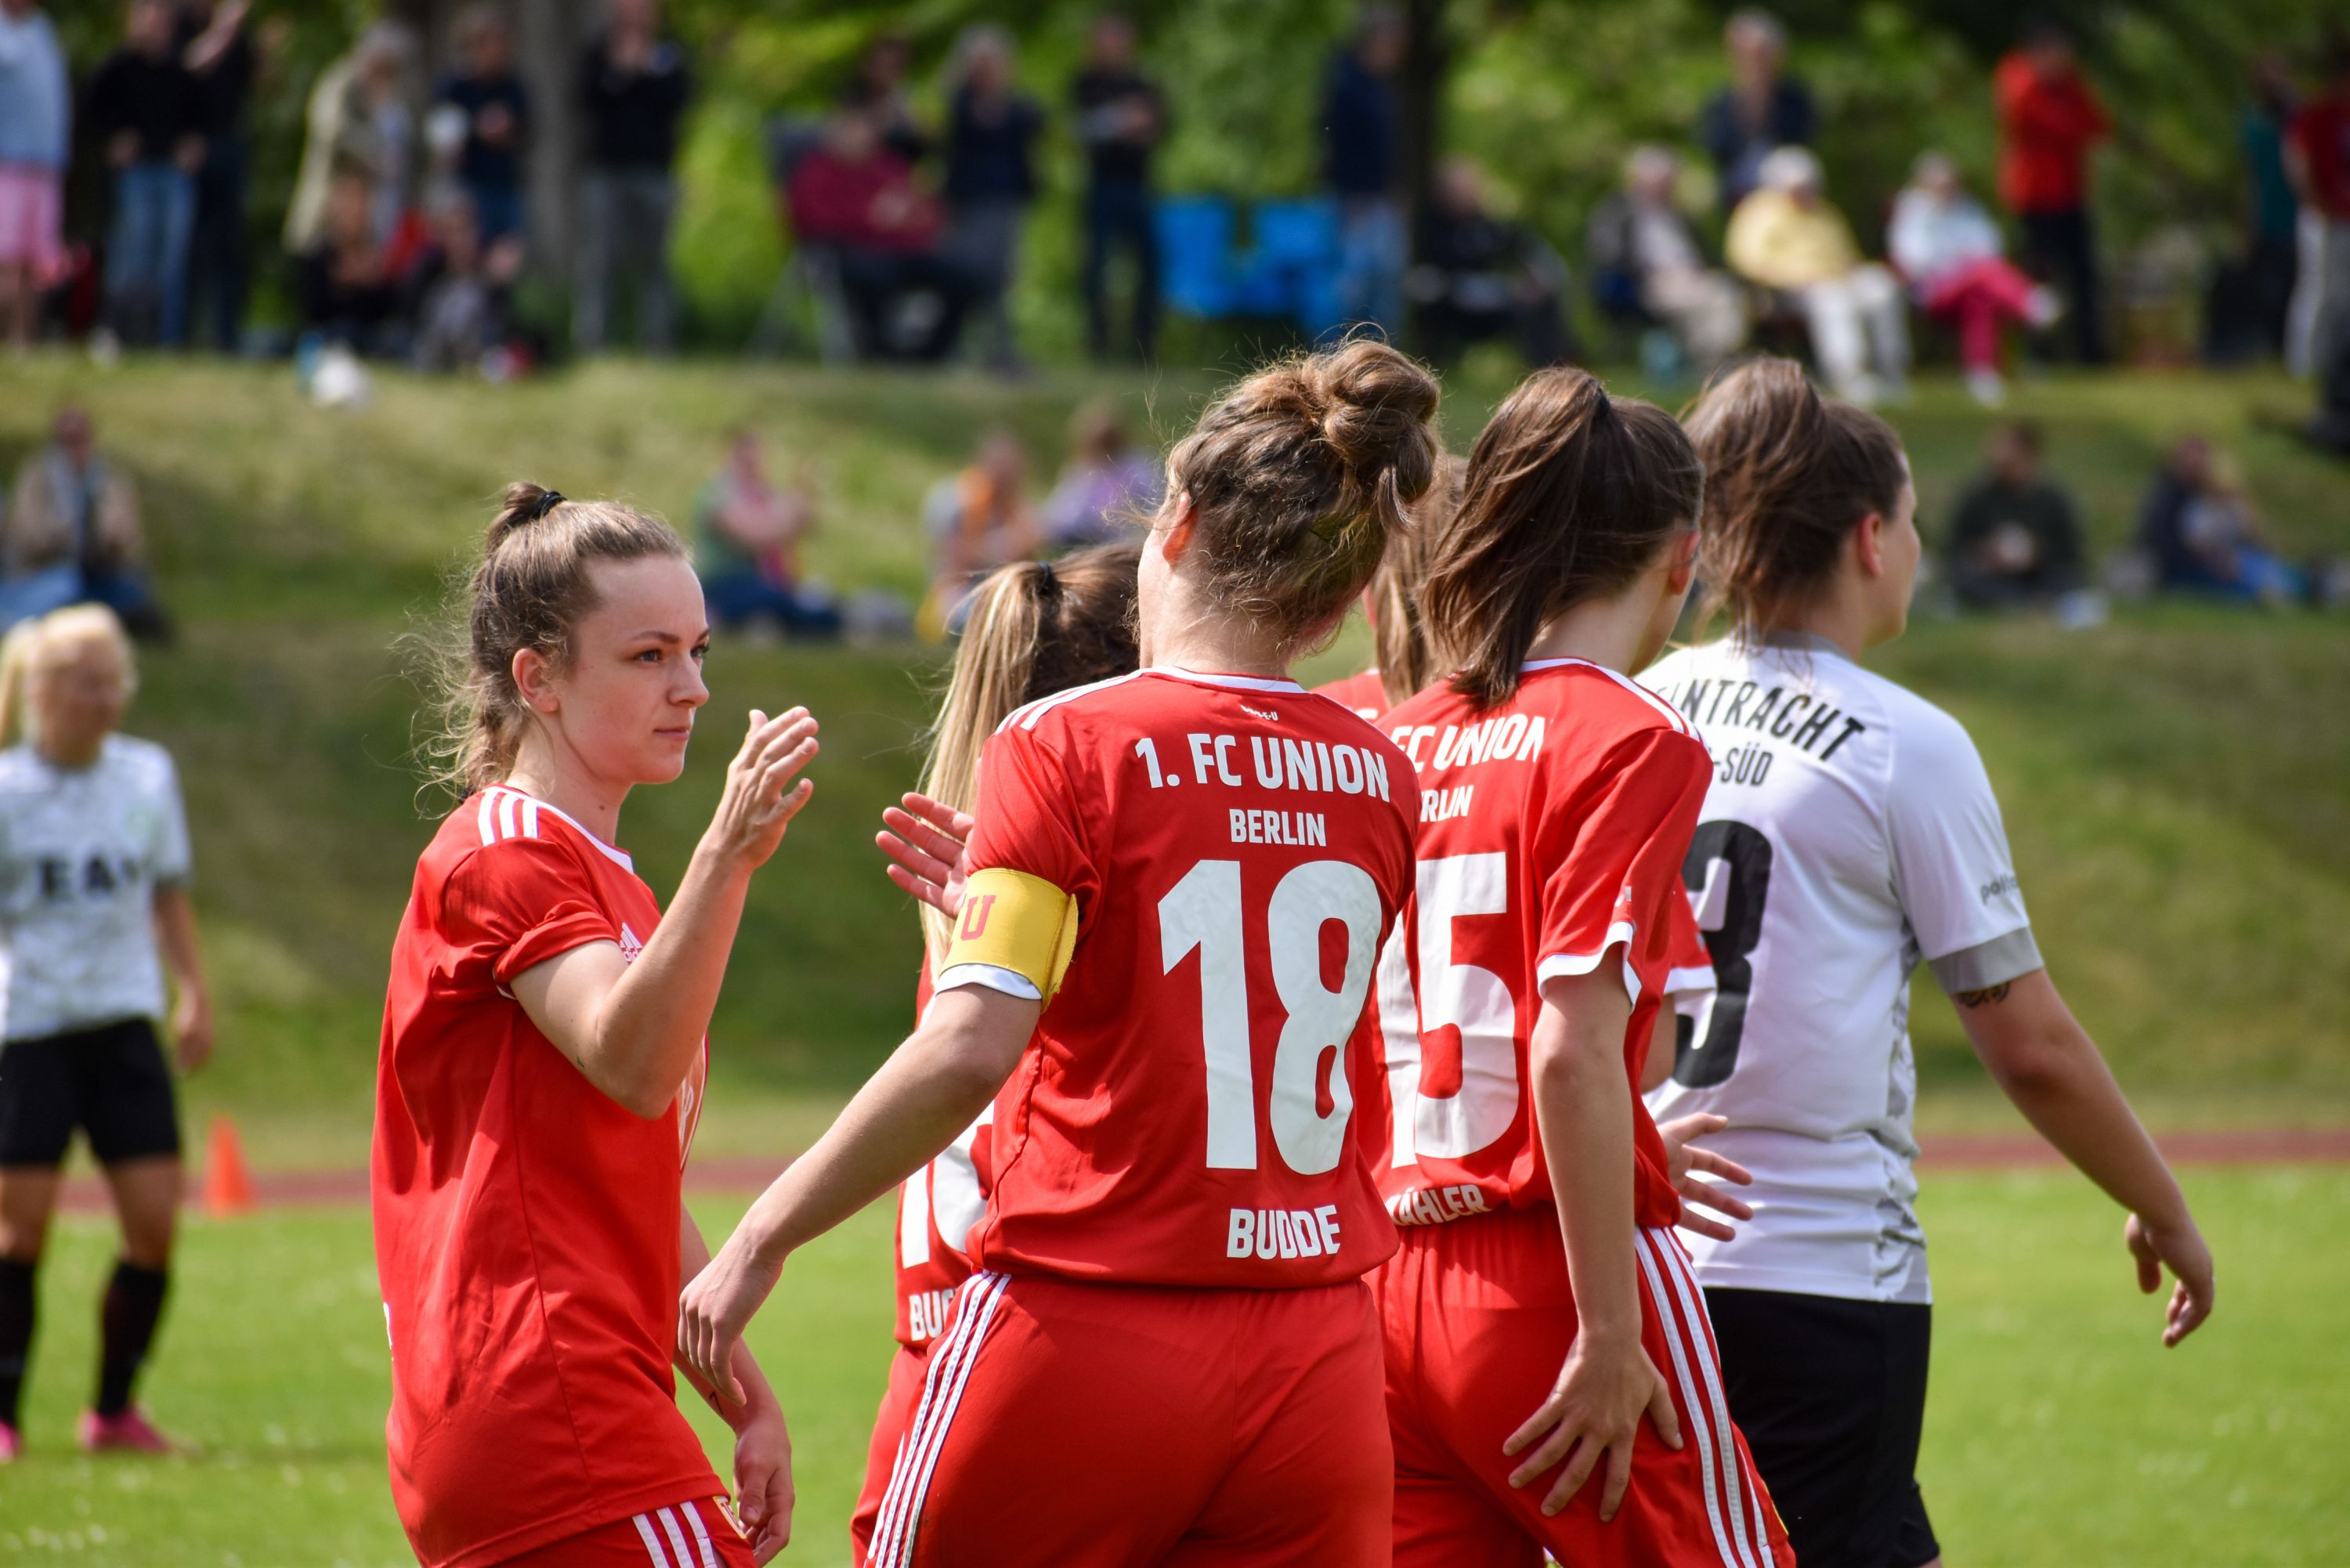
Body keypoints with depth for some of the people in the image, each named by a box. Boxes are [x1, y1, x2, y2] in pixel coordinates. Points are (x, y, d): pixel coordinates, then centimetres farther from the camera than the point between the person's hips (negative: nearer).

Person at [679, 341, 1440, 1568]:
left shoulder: (1064, 744, -8)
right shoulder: (1381, 779, 7)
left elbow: (967, 1052, -17)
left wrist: (765, 1236, -9)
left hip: (1082, 1340, -4)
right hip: (1316, 1372, 4)